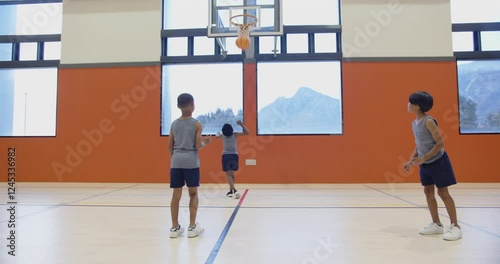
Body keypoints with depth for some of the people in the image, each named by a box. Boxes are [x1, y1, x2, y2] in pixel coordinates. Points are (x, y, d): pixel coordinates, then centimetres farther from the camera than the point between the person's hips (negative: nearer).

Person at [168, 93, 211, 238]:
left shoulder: (174, 124, 8)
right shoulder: (197, 124, -4)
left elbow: (170, 146, 10)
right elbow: (198, 146, -7)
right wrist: (206, 142, 13)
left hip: (176, 161, 4)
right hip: (191, 162, -3)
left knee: (176, 194, 7)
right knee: (193, 193, 8)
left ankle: (175, 228, 14)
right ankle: (192, 227, 12)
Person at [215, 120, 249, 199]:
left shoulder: (222, 136, 3)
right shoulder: (235, 134, -1)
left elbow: (216, 136, 28)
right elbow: (247, 132, -3)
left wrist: (218, 134, 50)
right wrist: (241, 124, 0)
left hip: (226, 155, -2)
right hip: (234, 155, 2)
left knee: (228, 174, -5)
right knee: (232, 173, 17)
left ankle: (234, 190, -24)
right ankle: (231, 191, 24)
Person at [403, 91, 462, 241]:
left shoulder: (429, 121, -19)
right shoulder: (414, 123, 6)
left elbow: (440, 143, -20)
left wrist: (424, 158, -26)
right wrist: (411, 161, 5)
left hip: (438, 161, -8)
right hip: (425, 164, 8)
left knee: (443, 192, -3)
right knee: (428, 192, 10)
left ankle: (455, 226, 9)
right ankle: (436, 224, 21)